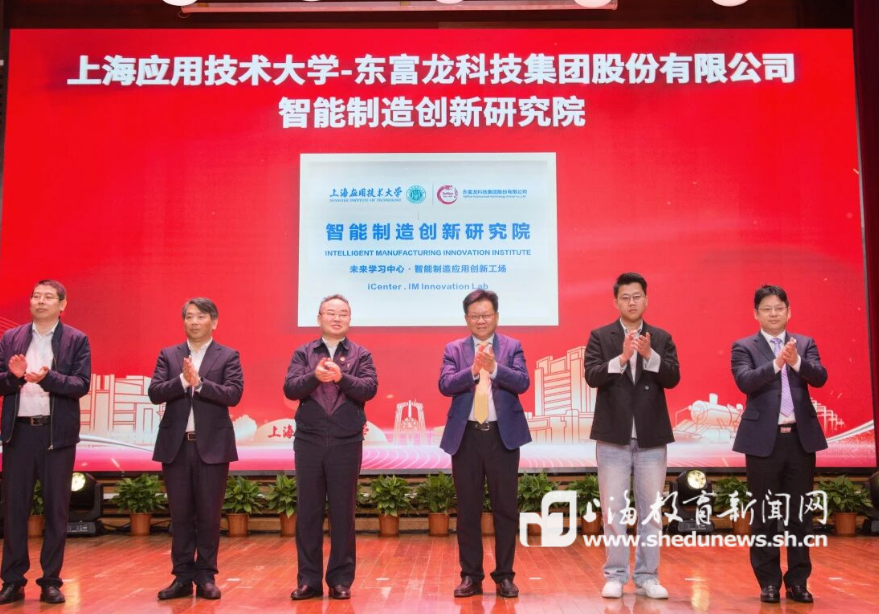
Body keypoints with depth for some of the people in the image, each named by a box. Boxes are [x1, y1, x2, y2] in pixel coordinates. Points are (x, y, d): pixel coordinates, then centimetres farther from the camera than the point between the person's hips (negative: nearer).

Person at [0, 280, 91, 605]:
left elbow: (82, 384, -8)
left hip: (57, 432, -2)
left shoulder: (77, 340, 2)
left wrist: (47, 378, -23)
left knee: (56, 508, 4)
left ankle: (51, 581, 14)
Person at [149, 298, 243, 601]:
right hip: (175, 445, 2)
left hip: (212, 445, -2)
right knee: (180, 514, 8)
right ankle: (182, 576, 17)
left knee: (209, 514, 4)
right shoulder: (168, 355, 10)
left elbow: (233, 394, -10)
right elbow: (155, 393, -2)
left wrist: (199, 383, -20)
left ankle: (206, 576, 15)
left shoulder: (228, 356, 3)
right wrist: (183, 381, -17)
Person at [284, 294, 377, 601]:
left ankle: (341, 579, 14)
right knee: (308, 511, 5)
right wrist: (315, 376, -22)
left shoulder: (361, 354, 6)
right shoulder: (303, 353, 8)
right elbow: (290, 389, -5)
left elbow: (369, 389, -9)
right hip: (309, 441, 1)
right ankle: (308, 579, 14)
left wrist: (341, 376, -24)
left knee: (343, 512, 5)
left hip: (346, 443, -1)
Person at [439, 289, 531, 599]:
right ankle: (470, 576, 17)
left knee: (506, 508, 5)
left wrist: (495, 368, -23)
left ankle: (504, 576, 16)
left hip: (503, 435, 0)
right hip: (466, 436, 1)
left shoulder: (512, 346, 5)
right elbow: (445, 385, -8)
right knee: (468, 510, 7)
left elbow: (523, 383, -8)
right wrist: (473, 370, -23)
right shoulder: (454, 349, 6)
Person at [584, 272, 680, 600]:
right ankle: (615, 576, 14)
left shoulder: (662, 338, 7)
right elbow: (592, 376, -11)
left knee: (650, 510, 7)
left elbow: (673, 378, -5)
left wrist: (650, 355, -21)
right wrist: (622, 357, -25)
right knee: (613, 510, 4)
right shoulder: (600, 336, 2)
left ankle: (647, 577, 17)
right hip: (613, 436, -1)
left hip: (651, 437, 2)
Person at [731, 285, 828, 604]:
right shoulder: (744, 347, 1)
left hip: (801, 437, 3)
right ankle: (769, 581, 14)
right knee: (764, 513, 4)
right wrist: (776, 364, -30)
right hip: (764, 439, -2)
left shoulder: (805, 344, 9)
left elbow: (820, 378, -7)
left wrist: (797, 361, -26)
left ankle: (798, 581, 17)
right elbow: (745, 382, -15)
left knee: (800, 512, 7)